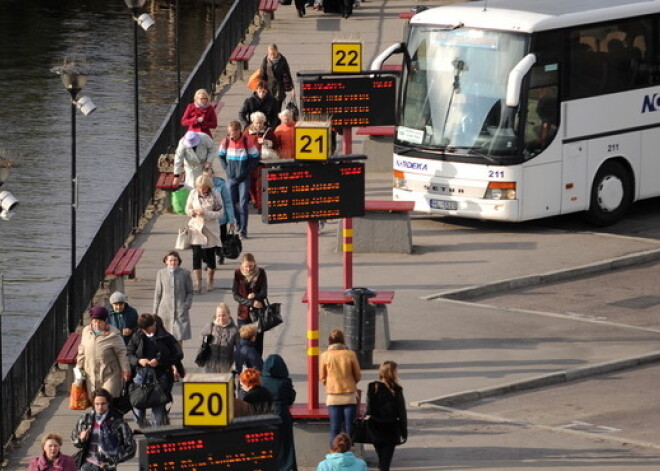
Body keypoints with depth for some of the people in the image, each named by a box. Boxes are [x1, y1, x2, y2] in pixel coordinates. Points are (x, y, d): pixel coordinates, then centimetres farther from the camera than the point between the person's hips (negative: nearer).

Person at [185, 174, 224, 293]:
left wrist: (206, 214, -21)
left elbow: (220, 213, -7)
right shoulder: (193, 194, -1)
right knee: (196, 255, -9)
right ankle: (197, 284, -7)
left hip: (210, 229, -1)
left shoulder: (215, 195, -8)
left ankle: (210, 282, 25)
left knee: (210, 256, 7)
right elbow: (187, 209, 8)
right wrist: (193, 212, -15)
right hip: (196, 228, 1)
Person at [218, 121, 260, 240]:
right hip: (231, 178, 3)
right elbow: (221, 156, 13)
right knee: (231, 203, 4)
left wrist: (246, 169, -11)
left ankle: (243, 230, -4)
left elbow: (255, 158, -3)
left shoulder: (247, 142, -10)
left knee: (243, 204, -7)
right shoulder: (226, 142, -2)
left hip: (243, 178, -3)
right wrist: (226, 168, 0)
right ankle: (237, 224, 23)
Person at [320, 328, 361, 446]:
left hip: (333, 396, 0)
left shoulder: (325, 356, -5)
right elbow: (358, 376, 4)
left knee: (335, 428, 2)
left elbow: (323, 378, 5)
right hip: (350, 395, 0)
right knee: (349, 427, 4)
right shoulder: (350, 354, -5)